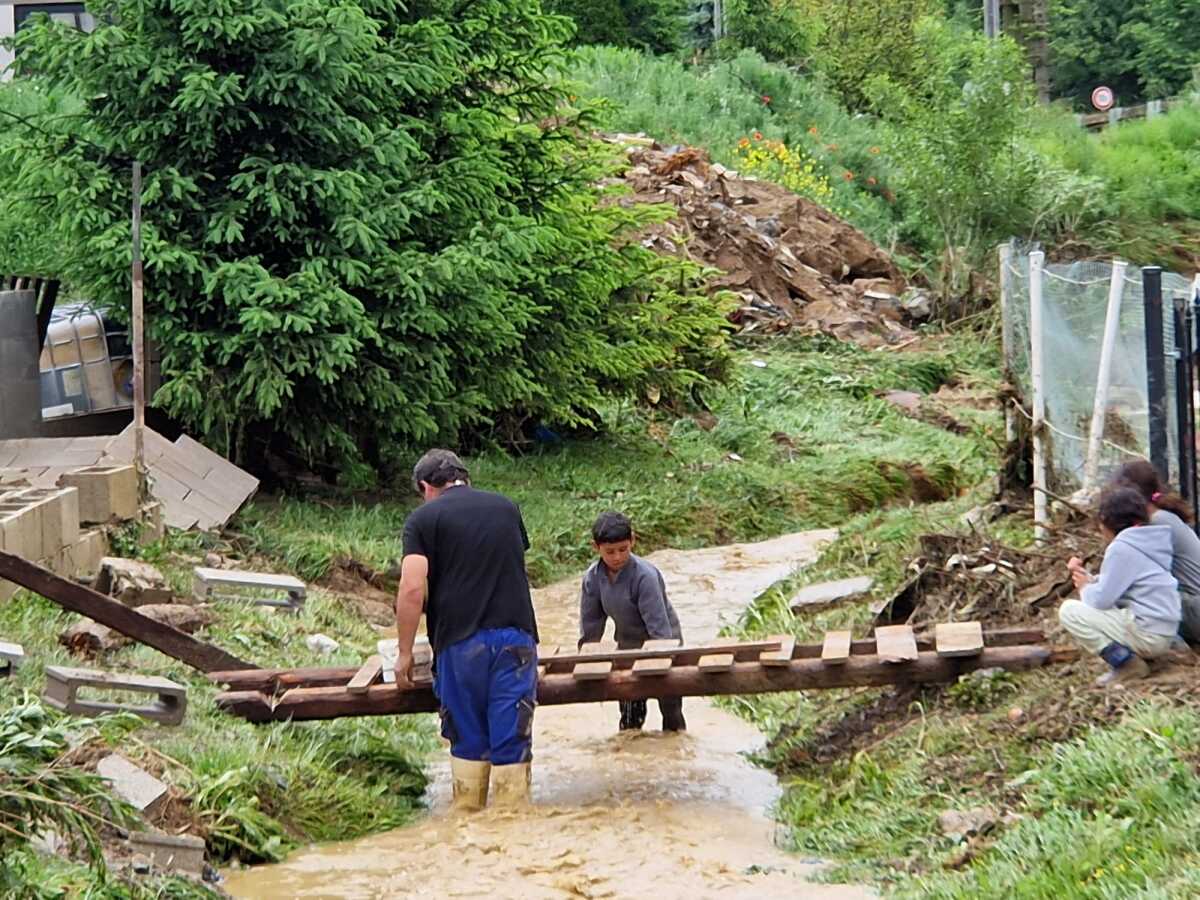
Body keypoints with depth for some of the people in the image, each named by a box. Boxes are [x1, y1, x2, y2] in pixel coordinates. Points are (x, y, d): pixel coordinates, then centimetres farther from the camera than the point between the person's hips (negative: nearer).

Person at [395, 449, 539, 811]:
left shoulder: (422, 519, 3)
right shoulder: (506, 508, 16)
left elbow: (412, 590, -7)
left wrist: (404, 653, 0)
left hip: (460, 642, -2)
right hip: (516, 636, 2)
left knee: (468, 742, 9)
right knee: (512, 742, 3)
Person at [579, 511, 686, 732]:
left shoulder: (645, 576, -28)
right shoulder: (593, 578, -12)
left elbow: (658, 624, -27)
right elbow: (590, 625, -1)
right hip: (627, 647, 5)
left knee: (671, 712, 6)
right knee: (629, 718, 10)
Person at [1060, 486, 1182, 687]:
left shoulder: (1121, 549, -13)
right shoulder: (1143, 543, 15)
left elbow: (1101, 599, -14)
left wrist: (1085, 587, 6)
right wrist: (1087, 578, 11)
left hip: (1147, 635, -10)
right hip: (1164, 635, 10)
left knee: (1069, 611, -8)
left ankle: (1126, 663, -12)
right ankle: (1136, 655, 10)